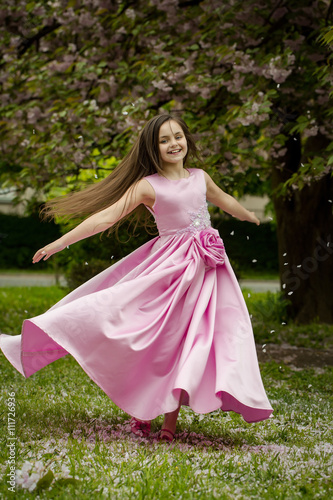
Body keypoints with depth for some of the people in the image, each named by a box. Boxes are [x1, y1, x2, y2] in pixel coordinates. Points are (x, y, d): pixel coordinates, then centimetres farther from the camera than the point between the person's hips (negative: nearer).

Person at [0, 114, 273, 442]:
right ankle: (141, 409, 6)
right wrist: (59, 243, -12)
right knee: (160, 337, -8)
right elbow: (105, 217, -7)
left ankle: (170, 419, 6)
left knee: (188, 339, 1)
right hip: (170, 265, -4)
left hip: (207, 267, 4)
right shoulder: (148, 185, -3)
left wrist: (252, 218, 50)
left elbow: (224, 200, 32)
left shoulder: (200, 177, 11)